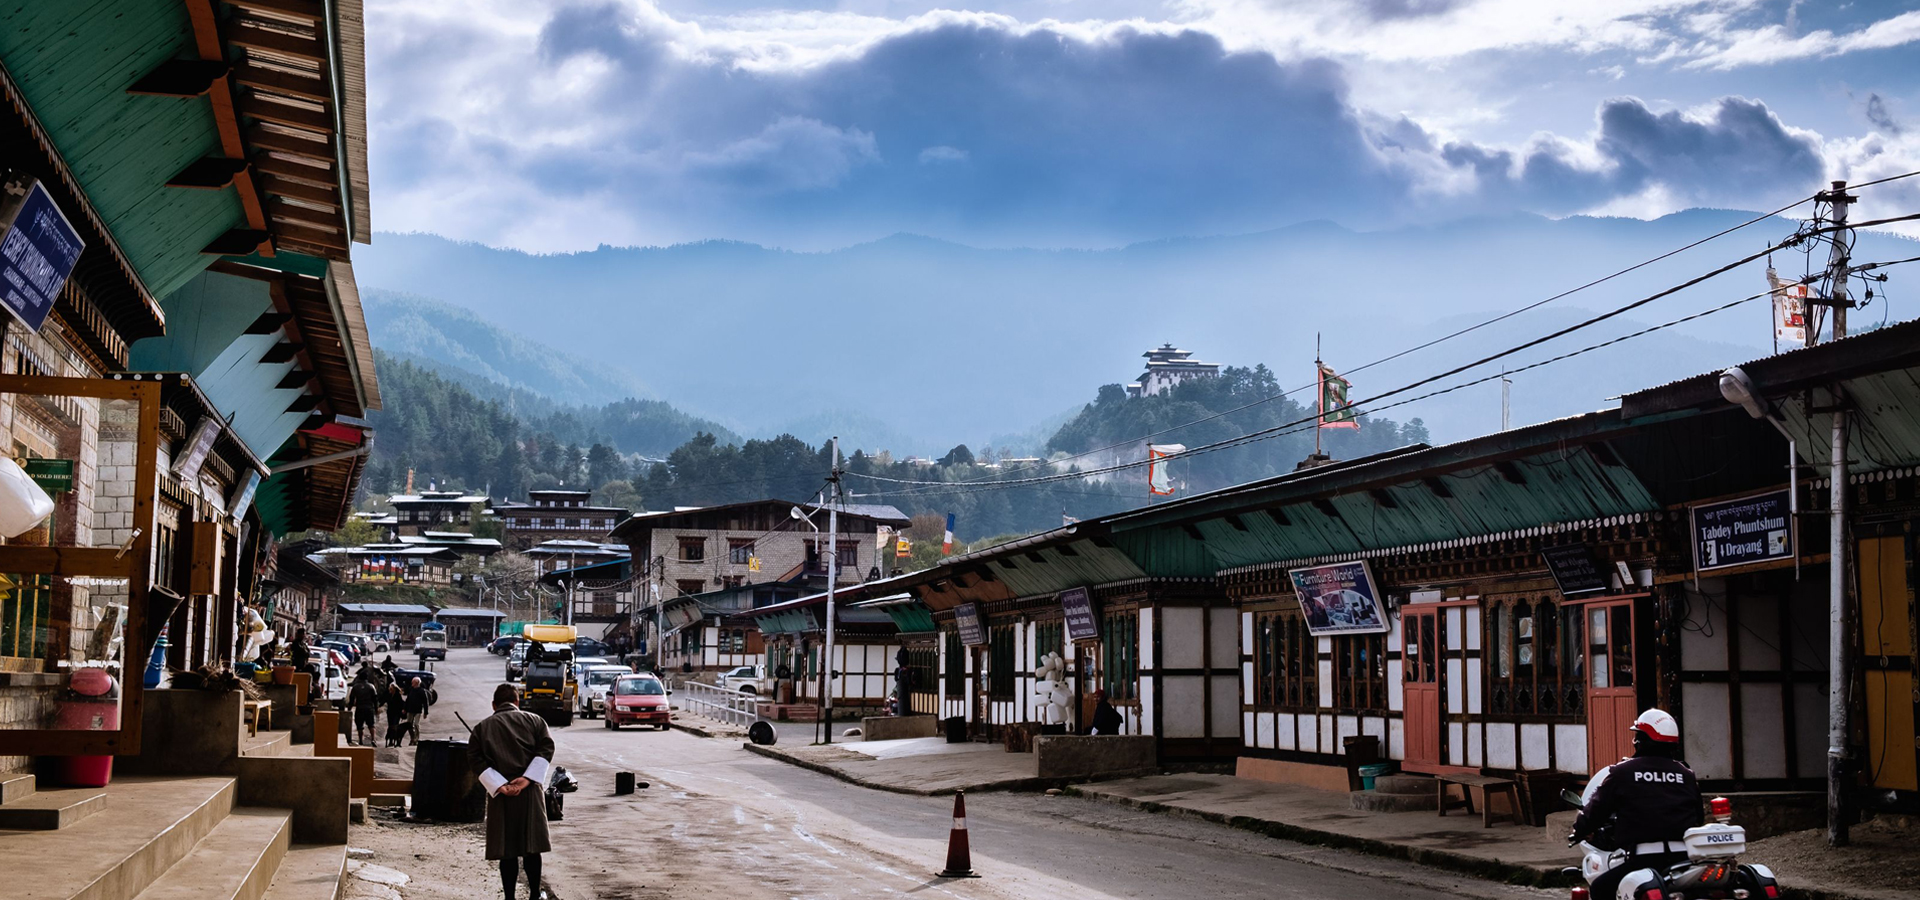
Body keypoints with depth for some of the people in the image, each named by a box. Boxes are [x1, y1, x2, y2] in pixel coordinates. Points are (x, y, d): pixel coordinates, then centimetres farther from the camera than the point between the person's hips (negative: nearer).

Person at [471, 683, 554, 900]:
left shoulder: (482, 727, 9)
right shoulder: (534, 720, 9)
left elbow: (475, 758, -3)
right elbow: (546, 748, -5)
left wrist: (499, 785, -10)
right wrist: (527, 778, -12)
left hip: (500, 794, 0)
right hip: (530, 791, 0)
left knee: (507, 851, 4)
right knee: (531, 848, 10)